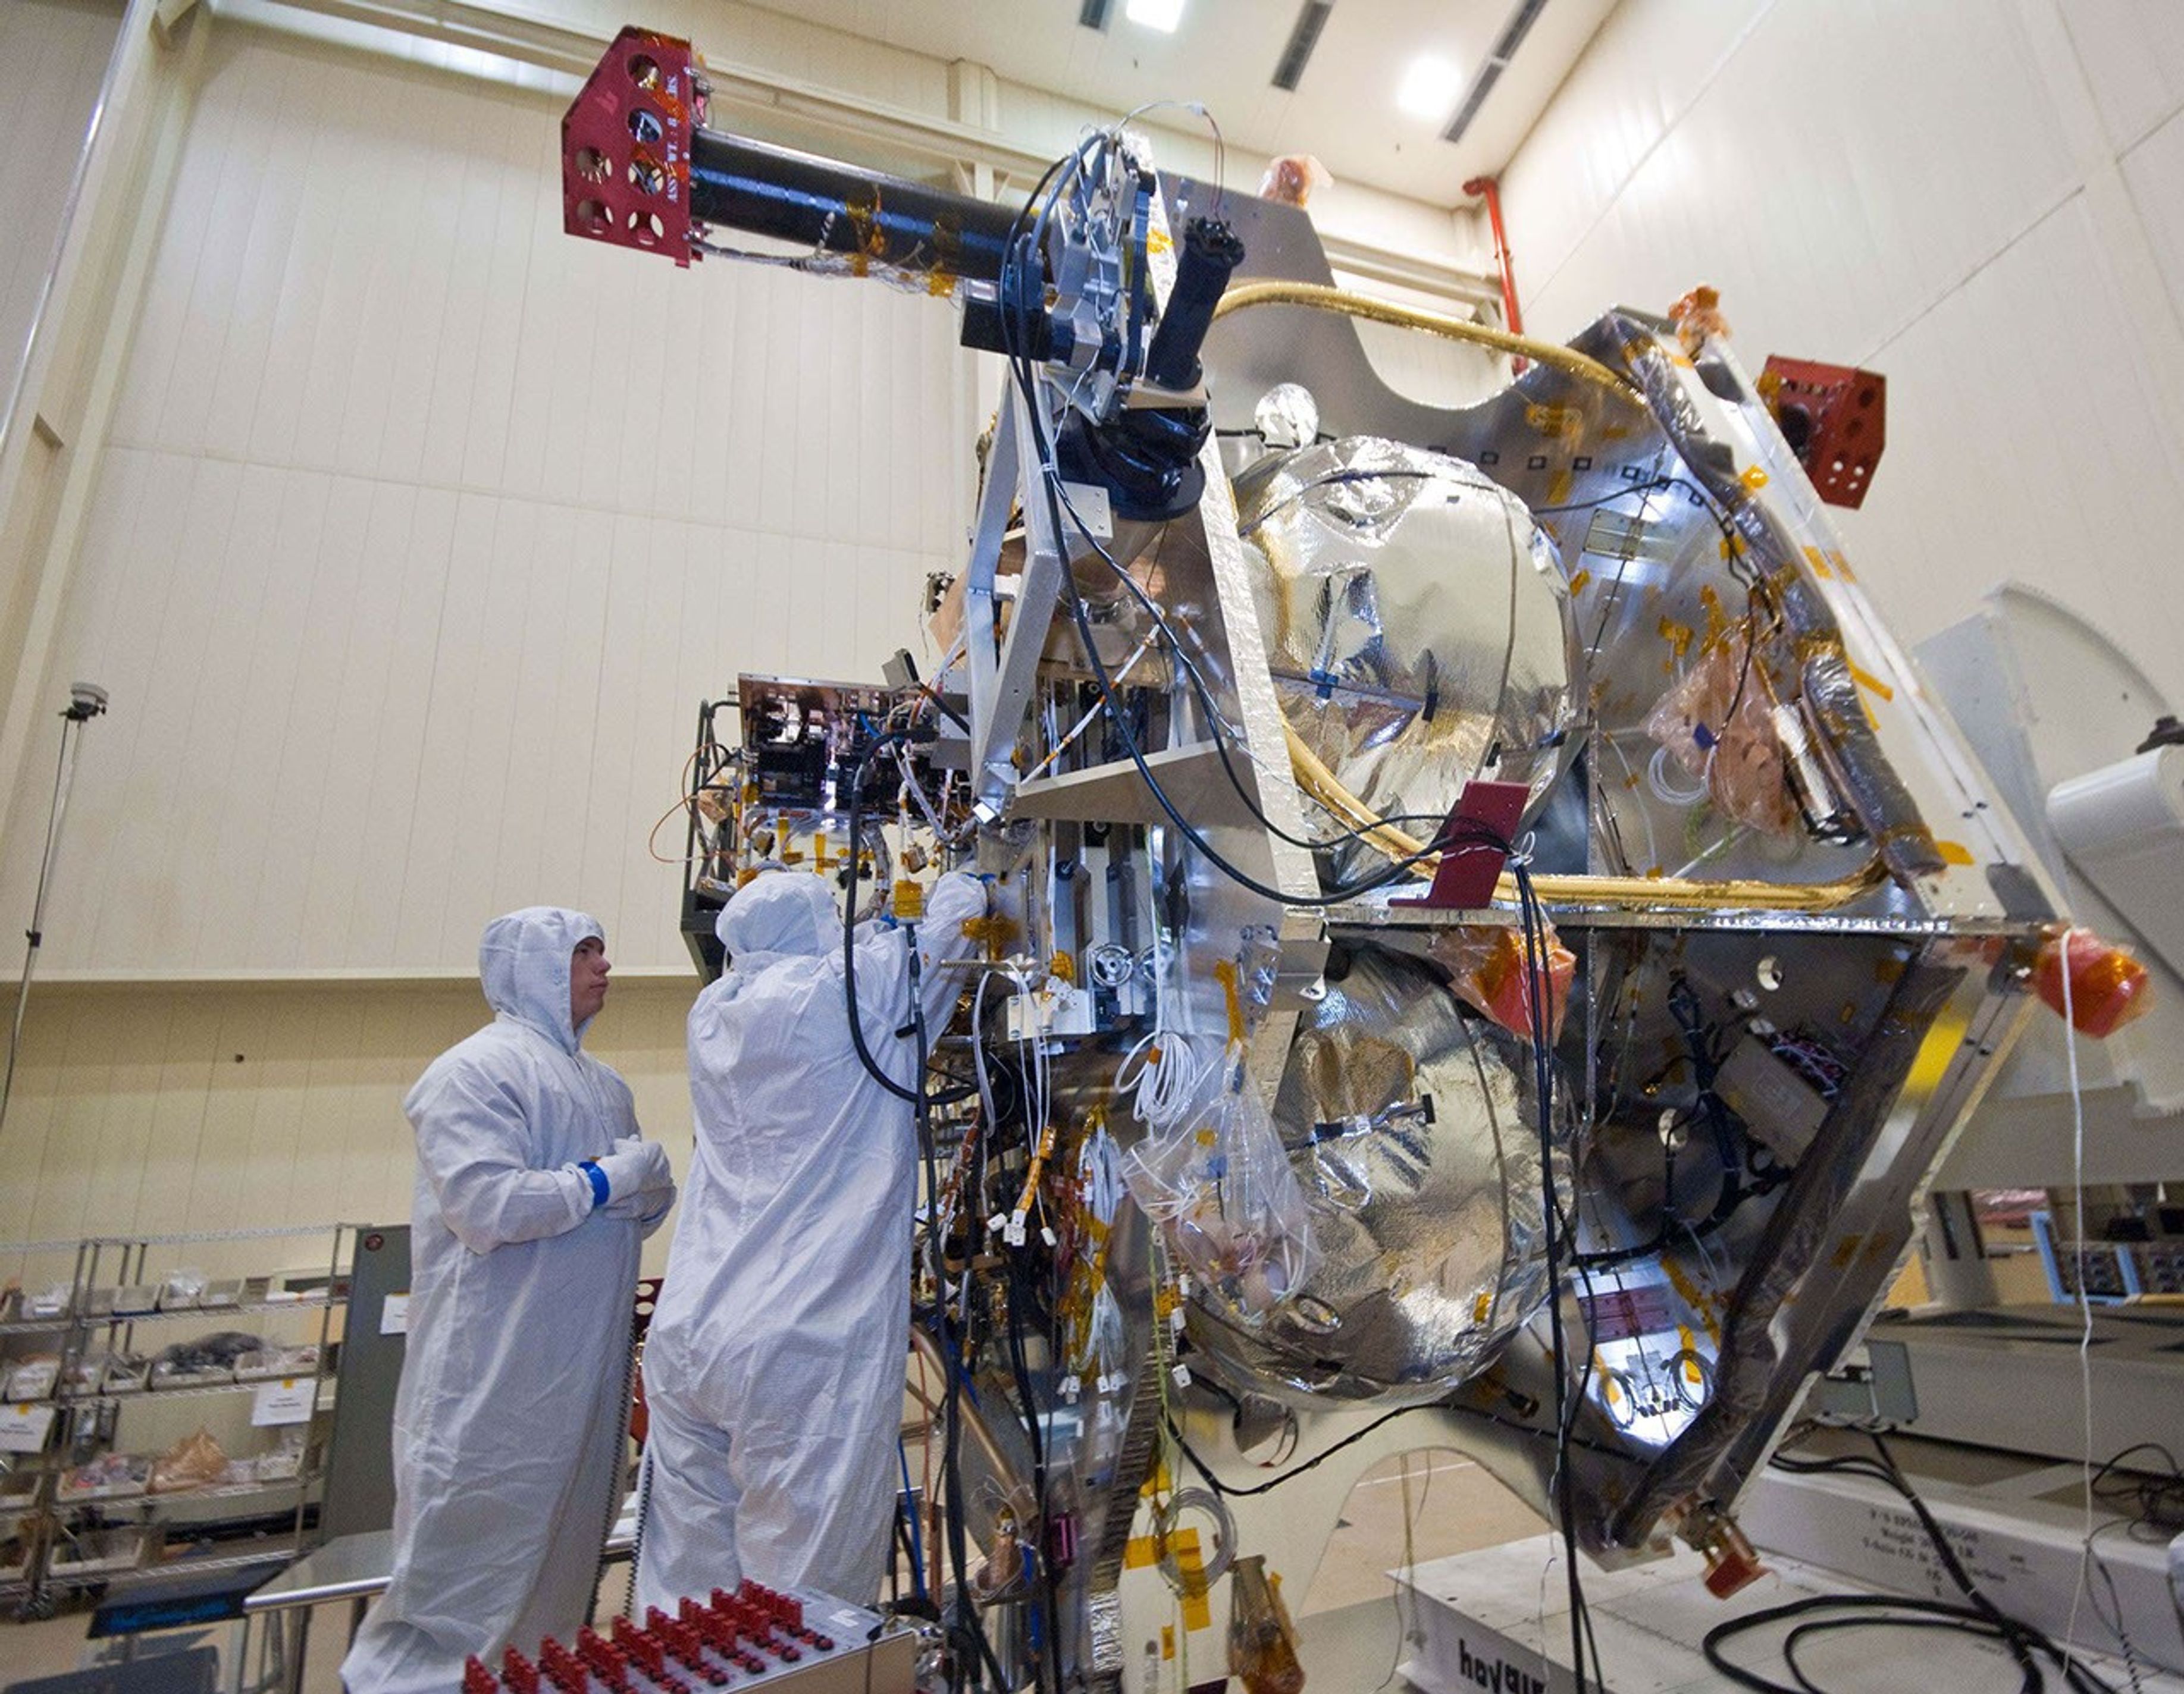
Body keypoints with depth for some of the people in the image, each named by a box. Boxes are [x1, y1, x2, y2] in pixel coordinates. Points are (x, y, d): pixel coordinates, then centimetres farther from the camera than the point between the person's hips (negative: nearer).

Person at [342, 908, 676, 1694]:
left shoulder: (605, 1086, 14)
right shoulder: (477, 1069, -13)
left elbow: (652, 1200, 14)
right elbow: (485, 1206, -25)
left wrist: (647, 1178, -9)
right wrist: (603, 1180, -15)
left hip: (587, 1368, 9)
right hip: (497, 1372, -8)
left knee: (572, 1524, 19)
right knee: (473, 1531, 2)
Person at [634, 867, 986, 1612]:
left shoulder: (713, 1013, 9)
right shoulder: (852, 990, -8)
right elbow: (952, 917, 9)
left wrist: (876, 929, 37)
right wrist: (964, 884, 29)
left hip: (688, 1342, 7)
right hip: (806, 1348, -7)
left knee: (686, 1581, 16)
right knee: (806, 1590, 5)